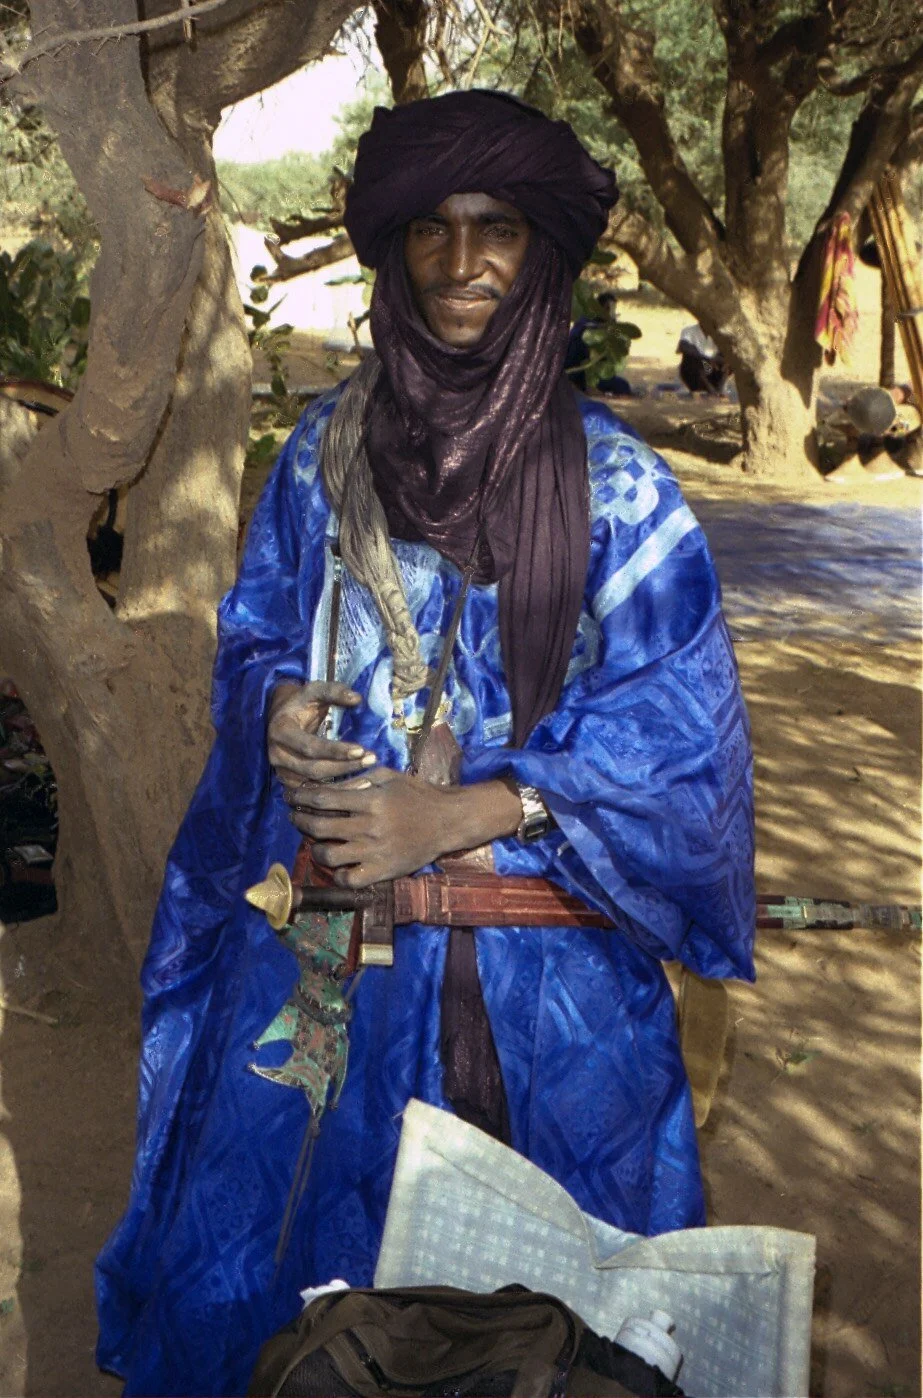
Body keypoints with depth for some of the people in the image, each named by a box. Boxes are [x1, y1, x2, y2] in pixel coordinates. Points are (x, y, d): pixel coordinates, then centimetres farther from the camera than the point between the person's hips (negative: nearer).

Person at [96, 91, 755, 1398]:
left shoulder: (612, 480, -7)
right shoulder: (326, 449, 3)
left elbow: (676, 726, -8)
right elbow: (257, 632, 12)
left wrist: (457, 814, -17)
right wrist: (284, 715, -12)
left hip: (535, 972, -2)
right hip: (325, 939, 3)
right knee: (279, 1229, 13)